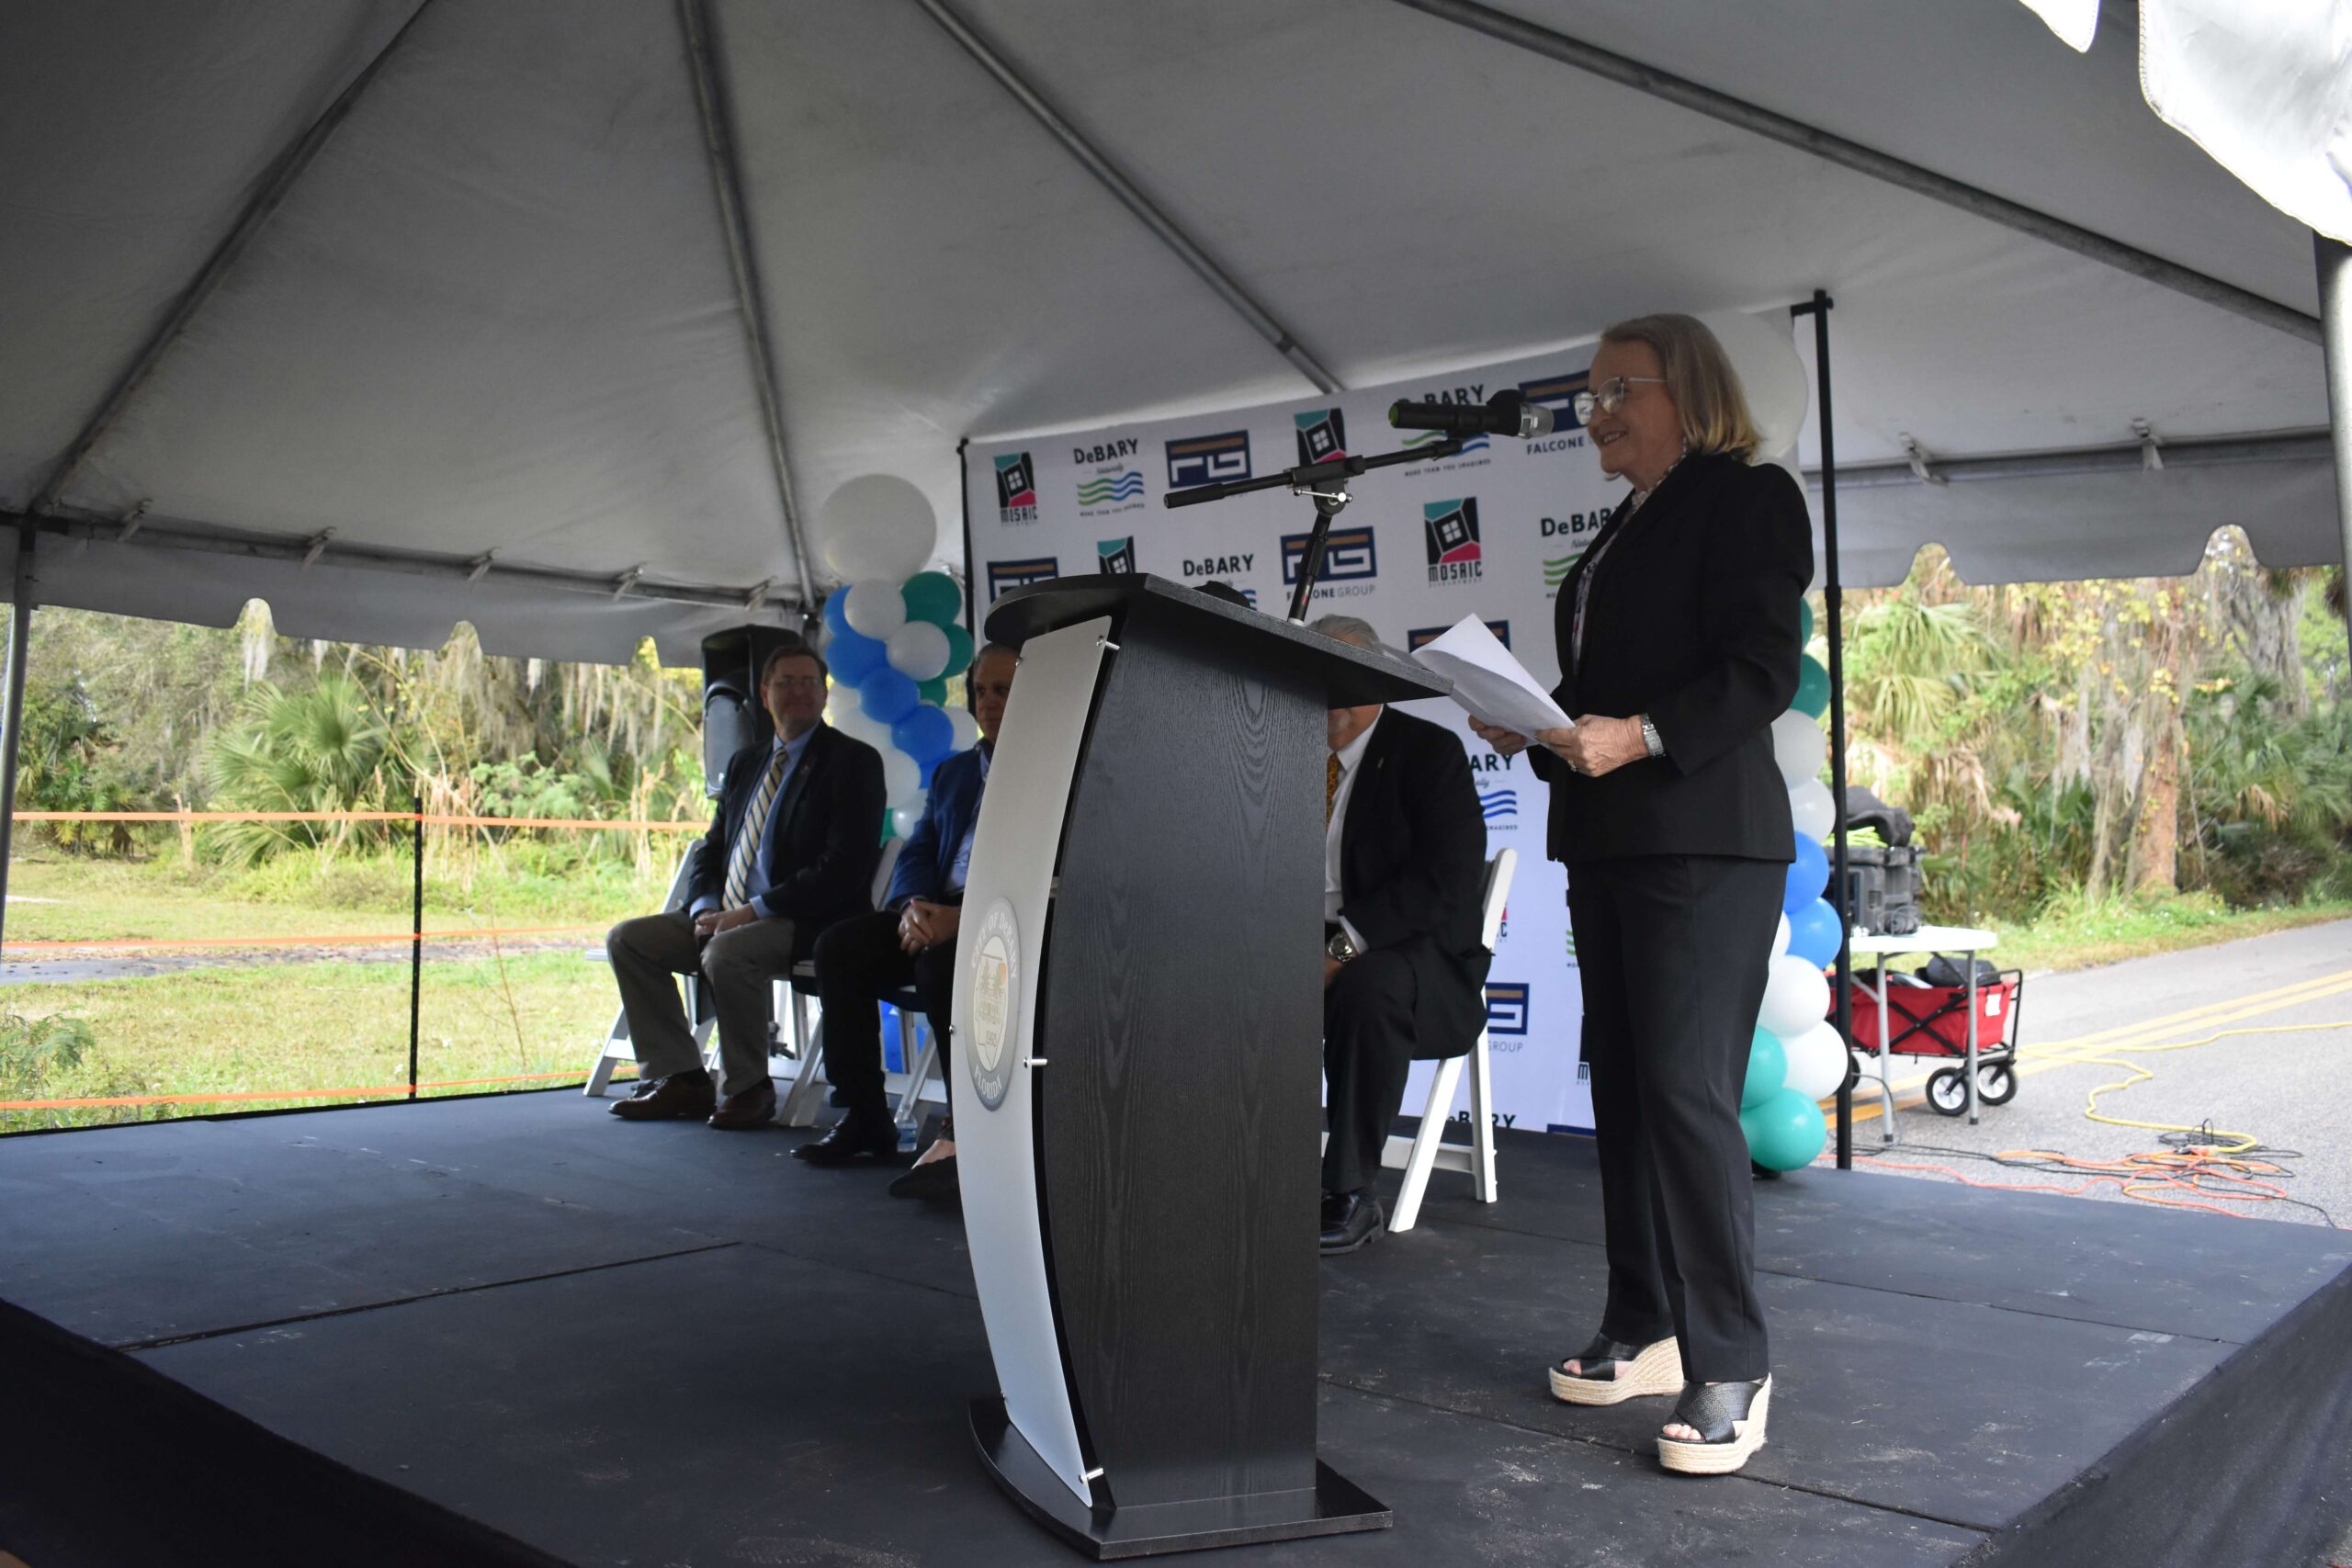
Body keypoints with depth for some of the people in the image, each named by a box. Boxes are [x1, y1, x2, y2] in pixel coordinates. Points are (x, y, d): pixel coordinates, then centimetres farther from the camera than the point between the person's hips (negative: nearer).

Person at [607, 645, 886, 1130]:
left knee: (726, 953, -34)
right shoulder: (744, 763, 19)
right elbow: (712, 849, 20)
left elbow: (844, 868, -15)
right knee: (628, 939, -4)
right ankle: (679, 1078, -2)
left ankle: (748, 1087, -13)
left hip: (811, 923, -8)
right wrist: (707, 907, -3)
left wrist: (753, 911, -18)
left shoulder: (853, 761, -4)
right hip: (728, 917, 8)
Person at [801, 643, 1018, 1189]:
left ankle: (965, 1133, -25)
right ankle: (865, 1118, -8)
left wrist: (965, 916, -25)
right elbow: (916, 854, 17)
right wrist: (913, 907, -8)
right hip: (938, 914, 7)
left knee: (941, 963, -36)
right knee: (839, 945, -14)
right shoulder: (951, 773, 25)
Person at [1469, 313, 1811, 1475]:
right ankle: (1646, 1331, 20)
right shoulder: (1621, 531, 23)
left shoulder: (1748, 497, -2)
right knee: (1621, 1088, 10)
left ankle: (1730, 1370, -2)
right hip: (1604, 841, 9)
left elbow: (1762, 672, -13)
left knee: (1688, 1092, -11)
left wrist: (1637, 736, -23)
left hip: (1704, 838, -8)